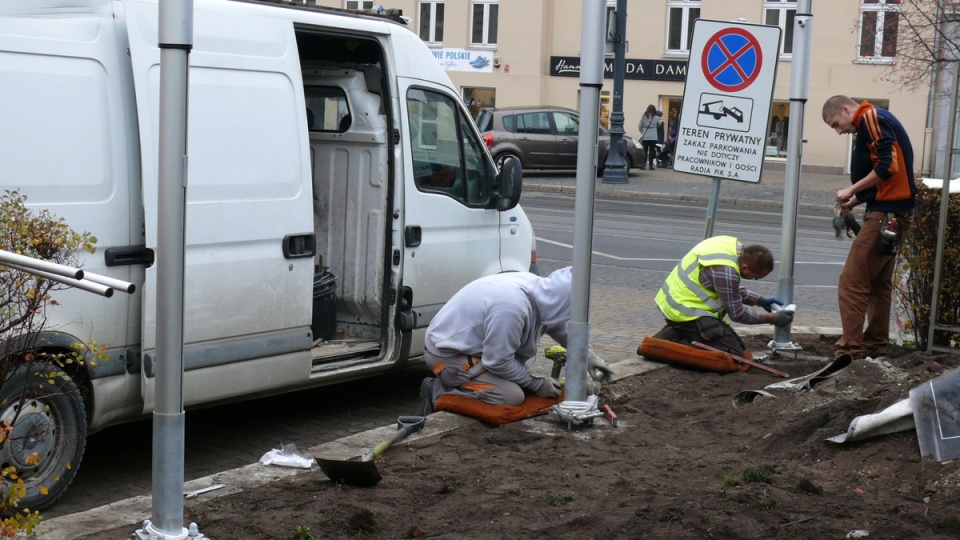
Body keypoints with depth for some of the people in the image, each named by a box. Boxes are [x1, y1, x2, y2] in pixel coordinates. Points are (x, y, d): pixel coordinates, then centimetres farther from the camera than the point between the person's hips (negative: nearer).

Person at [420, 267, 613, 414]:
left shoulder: (534, 284, -5)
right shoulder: (512, 307, -33)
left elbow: (561, 326, 16)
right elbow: (497, 362, -23)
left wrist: (588, 356, 11)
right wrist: (537, 384, -10)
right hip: (448, 355, -10)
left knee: (523, 384, 9)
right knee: (512, 396, -19)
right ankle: (440, 392, -8)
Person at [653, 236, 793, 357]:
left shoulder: (733, 245, 0)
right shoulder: (725, 271, -28)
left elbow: (732, 289, 19)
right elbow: (737, 314, -13)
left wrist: (760, 300, 12)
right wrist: (772, 318, -3)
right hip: (688, 312, -10)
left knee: (740, 345, 13)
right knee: (734, 355, -13)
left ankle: (674, 334, 8)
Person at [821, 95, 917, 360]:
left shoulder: (871, 118, -10)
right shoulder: (874, 122, 19)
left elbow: (888, 166, -20)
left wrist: (851, 191, -12)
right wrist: (854, 201, 10)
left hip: (886, 214, -11)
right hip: (892, 213, 11)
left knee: (851, 283, -9)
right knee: (878, 284, 17)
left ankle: (851, 349, -8)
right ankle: (876, 345, 23)